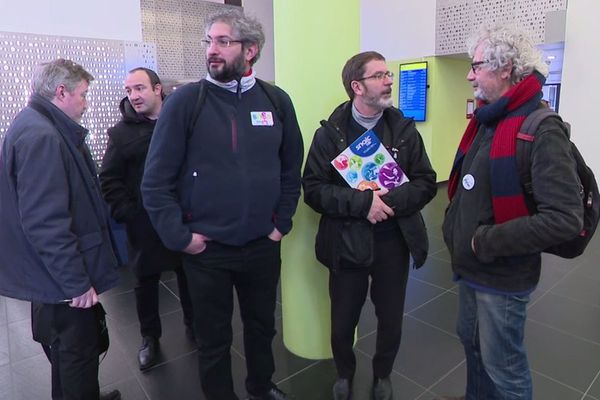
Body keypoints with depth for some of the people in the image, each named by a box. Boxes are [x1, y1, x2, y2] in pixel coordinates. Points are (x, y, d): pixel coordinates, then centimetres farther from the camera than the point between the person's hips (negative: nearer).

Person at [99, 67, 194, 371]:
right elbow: (109, 181, -1)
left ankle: (192, 324, 37)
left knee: (189, 276, 15)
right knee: (146, 282, 12)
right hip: (144, 224, 0)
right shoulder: (122, 132, 0)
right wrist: (126, 214, -11)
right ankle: (149, 336, 33)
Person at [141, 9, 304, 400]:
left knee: (262, 326, 23)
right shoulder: (185, 101, -9)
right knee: (214, 338, 16)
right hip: (207, 249, -2)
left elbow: (292, 169, 7)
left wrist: (282, 223, 3)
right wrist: (180, 237, -10)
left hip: (264, 245, 3)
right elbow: (156, 180, -8)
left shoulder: (277, 100, 0)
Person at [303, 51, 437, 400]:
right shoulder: (330, 133, -5)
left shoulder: (405, 129, 2)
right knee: (343, 323, 12)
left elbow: (426, 183, -1)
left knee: (391, 321, 16)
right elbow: (313, 188, -12)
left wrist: (391, 200, -19)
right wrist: (362, 202, -23)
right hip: (347, 243, -2)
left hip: (394, 242, 2)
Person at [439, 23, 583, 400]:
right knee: (472, 342, 26)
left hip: (502, 276, -8)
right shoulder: (487, 121, 7)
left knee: (502, 364, 10)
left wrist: (489, 243, -23)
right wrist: (455, 229, 6)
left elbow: (565, 218, -28)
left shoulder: (542, 130, -21)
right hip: (470, 267, 9)